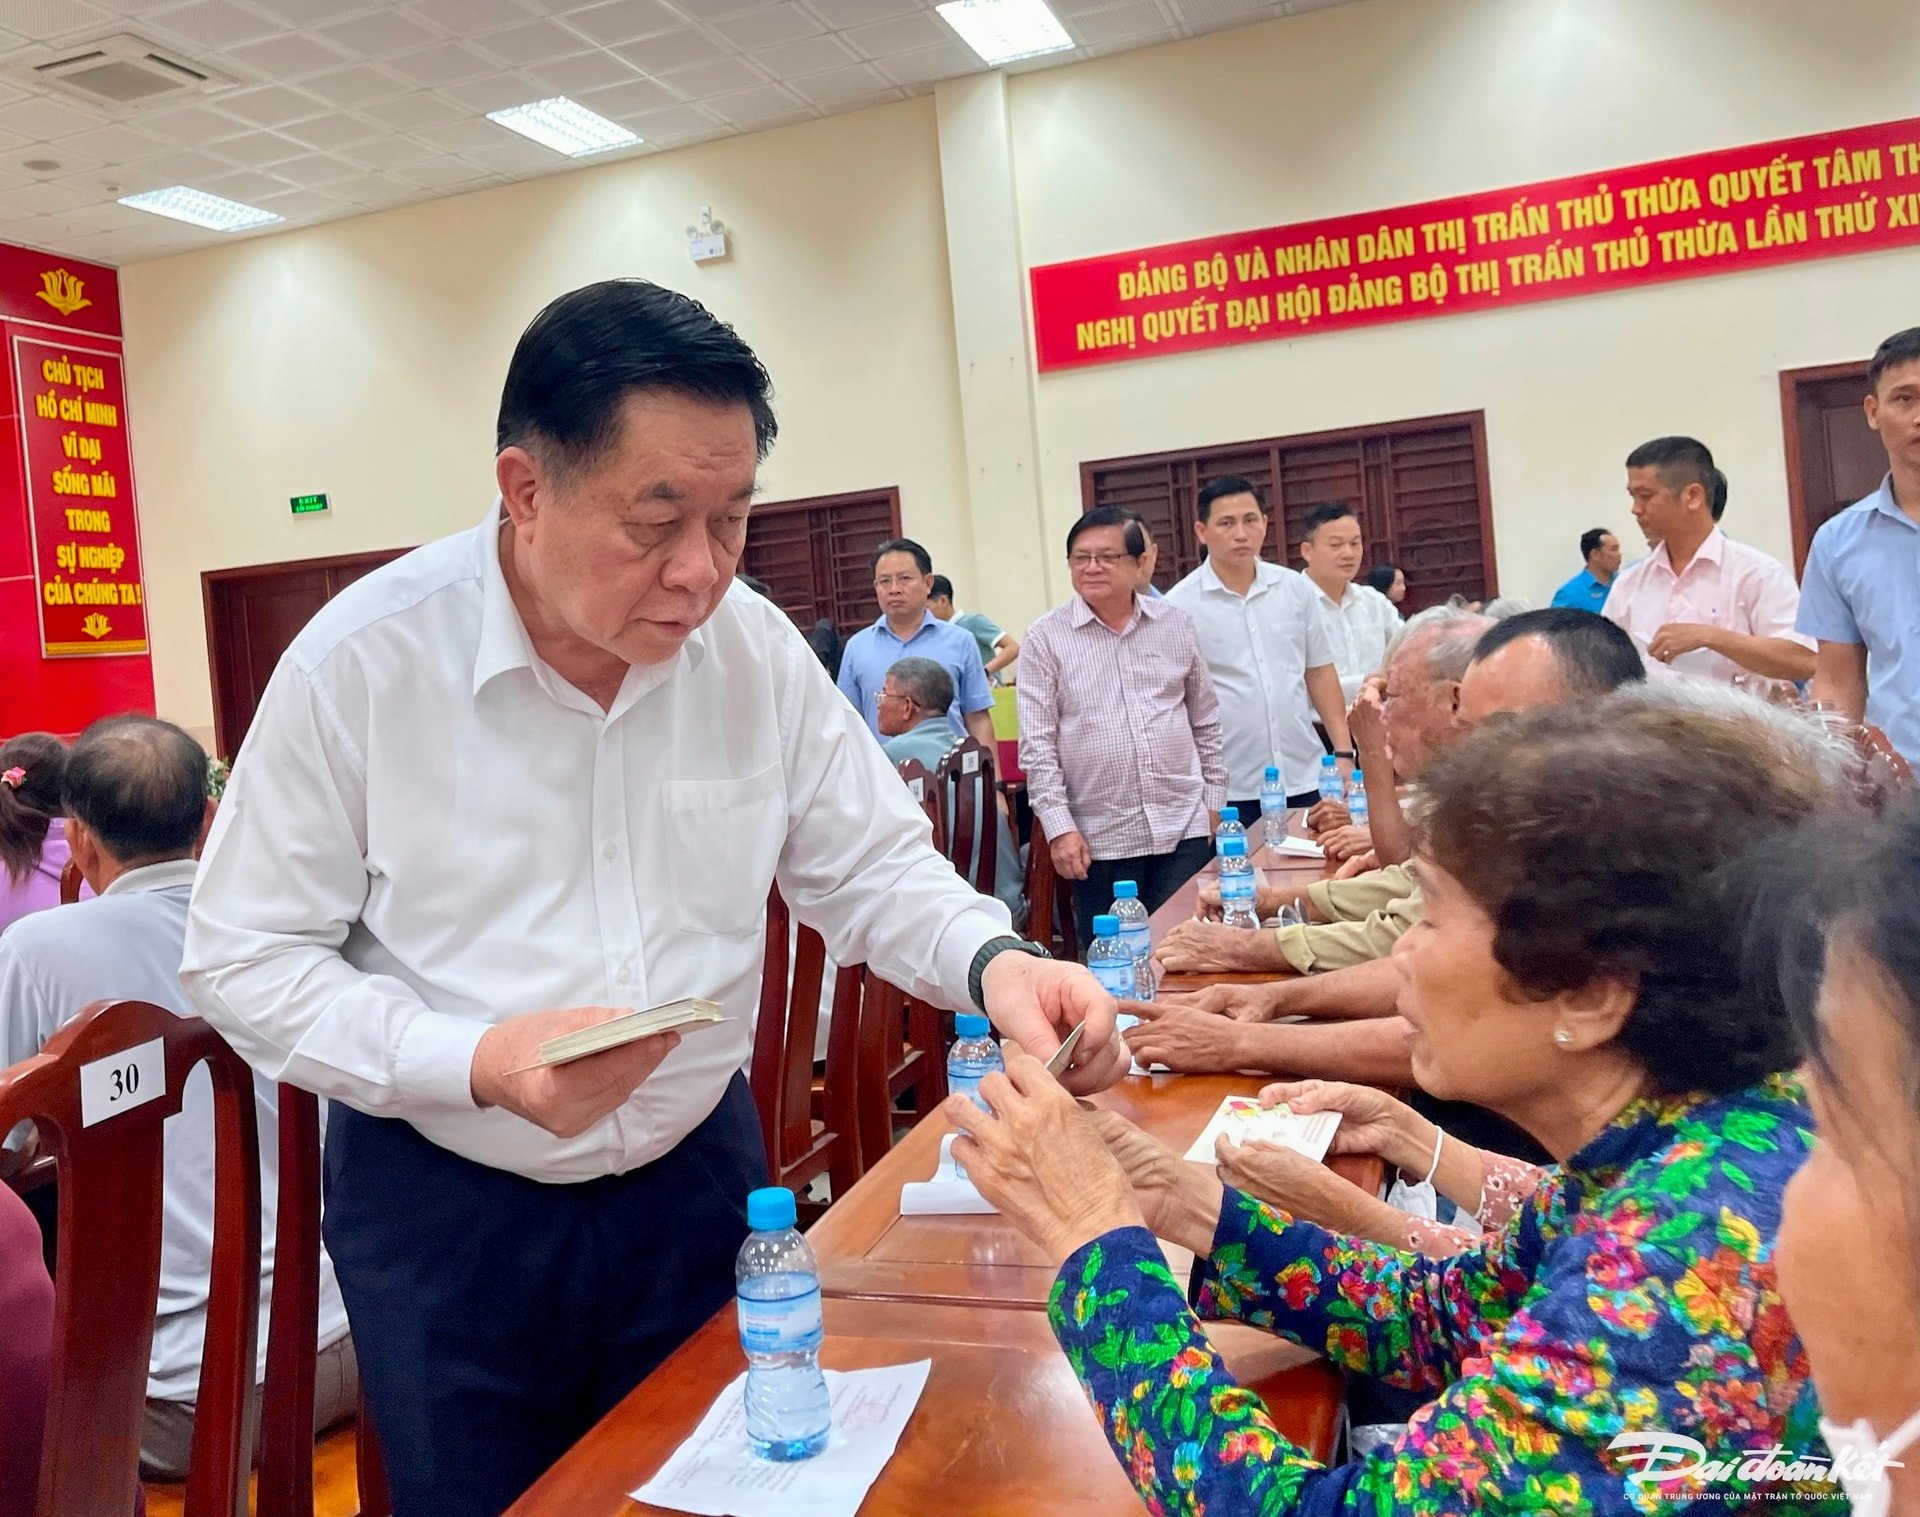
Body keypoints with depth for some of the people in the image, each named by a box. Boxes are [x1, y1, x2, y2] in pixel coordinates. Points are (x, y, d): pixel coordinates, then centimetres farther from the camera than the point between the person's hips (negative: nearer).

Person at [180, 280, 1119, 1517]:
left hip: (696, 1173, 3)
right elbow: (242, 961, -12)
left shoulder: (758, 649, -9)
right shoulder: (361, 660, -18)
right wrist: (473, 1064, -27)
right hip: (445, 1204, -2)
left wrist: (992, 960, -23)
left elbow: (873, 867, -2)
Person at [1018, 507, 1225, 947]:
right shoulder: (1046, 638, -2)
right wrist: (1059, 827, -10)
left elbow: (1206, 722, 14)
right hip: (1100, 838, -2)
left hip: (1184, 827, 2)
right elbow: (1037, 745, -5)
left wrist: (1214, 798, 11)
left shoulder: (1175, 624, 7)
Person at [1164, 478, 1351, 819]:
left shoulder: (1296, 589, 6)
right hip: (1229, 789, -3)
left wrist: (1343, 750, 7)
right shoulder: (1179, 605, -6)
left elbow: (1319, 671, 13)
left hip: (1304, 778, 4)